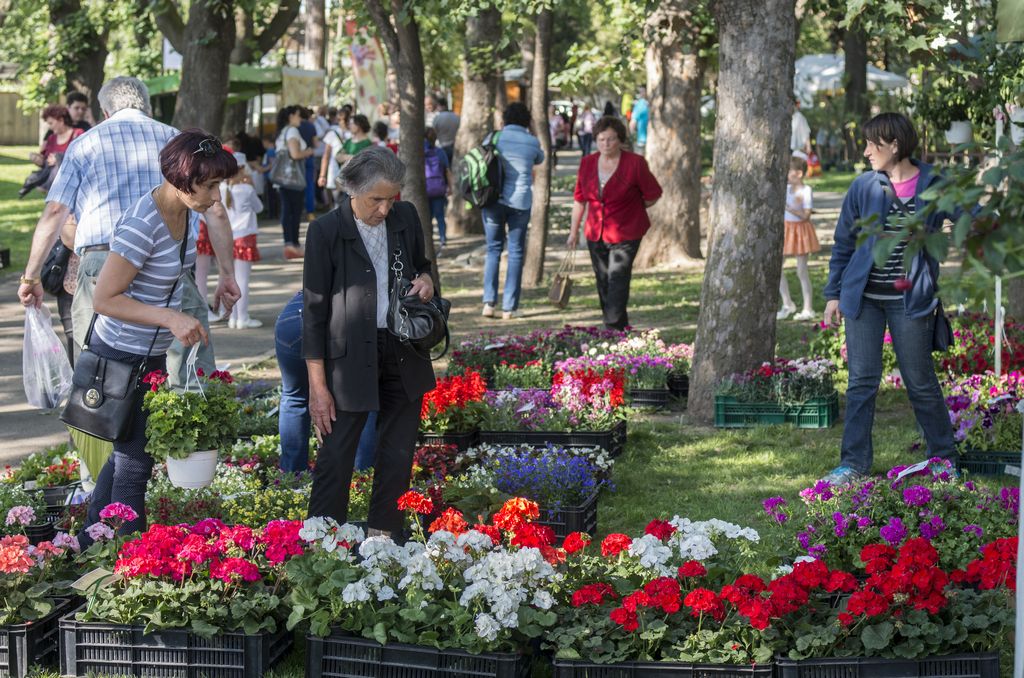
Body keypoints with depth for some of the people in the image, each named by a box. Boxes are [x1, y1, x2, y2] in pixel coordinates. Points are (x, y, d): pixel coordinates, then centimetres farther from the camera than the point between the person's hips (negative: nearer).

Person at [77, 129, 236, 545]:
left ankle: (92, 539, 34)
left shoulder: (187, 213, -1)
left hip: (153, 352, 9)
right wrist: (170, 318, -33)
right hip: (123, 354, -9)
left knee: (127, 452, 20)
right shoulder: (142, 225, -28)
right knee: (135, 461, 0)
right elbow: (104, 299, -25)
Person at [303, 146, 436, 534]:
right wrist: (317, 386, -11)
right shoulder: (326, 231, -10)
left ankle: (383, 538, 23)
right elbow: (314, 312, -8)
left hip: (404, 356, 5)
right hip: (351, 358, -5)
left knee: (397, 458, 11)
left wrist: (425, 280, -4)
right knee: (336, 457, -4)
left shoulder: (406, 218, 3)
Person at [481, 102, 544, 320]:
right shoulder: (532, 142, 0)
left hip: (494, 199, 1)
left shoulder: (495, 138, -1)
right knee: (515, 253, 6)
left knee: (493, 249, 11)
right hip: (520, 201, -1)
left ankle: (489, 301, -1)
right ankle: (509, 307, 4)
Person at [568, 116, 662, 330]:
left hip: (625, 236, -5)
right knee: (604, 286, 11)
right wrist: (574, 230, 14)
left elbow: (653, 194, 0)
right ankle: (622, 330, 22)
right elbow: (579, 198, 12)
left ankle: (614, 328, -13)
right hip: (596, 235, 5)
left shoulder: (635, 163, -11)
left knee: (617, 283, -13)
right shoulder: (587, 163, 2)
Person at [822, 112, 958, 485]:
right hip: (864, 297, 2)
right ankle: (854, 463, 10)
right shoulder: (864, 187, 2)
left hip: (909, 300, -2)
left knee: (920, 381, 4)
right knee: (862, 381, 3)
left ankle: (943, 457, 20)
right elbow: (844, 242, 8)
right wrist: (834, 294, 8)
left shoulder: (934, 186, -4)